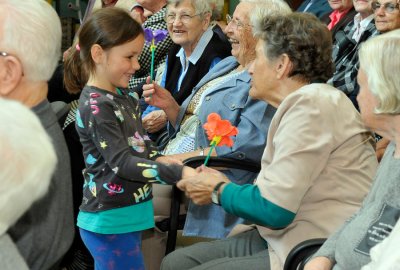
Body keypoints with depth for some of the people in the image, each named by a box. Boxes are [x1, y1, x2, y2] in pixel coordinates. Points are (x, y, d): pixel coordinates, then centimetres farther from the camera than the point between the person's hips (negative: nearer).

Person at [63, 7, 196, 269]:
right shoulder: (95, 106, -18)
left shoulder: (124, 97, 9)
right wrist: (180, 173, -32)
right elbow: (122, 162, -25)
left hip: (126, 216, 9)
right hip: (111, 222, -9)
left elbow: (143, 149, 16)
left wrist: (175, 165, -3)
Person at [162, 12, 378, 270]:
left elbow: (273, 208, -20)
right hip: (282, 239, 10)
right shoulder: (303, 102, 16)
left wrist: (218, 191, -2)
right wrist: (228, 186, 8)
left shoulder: (312, 104, -15)